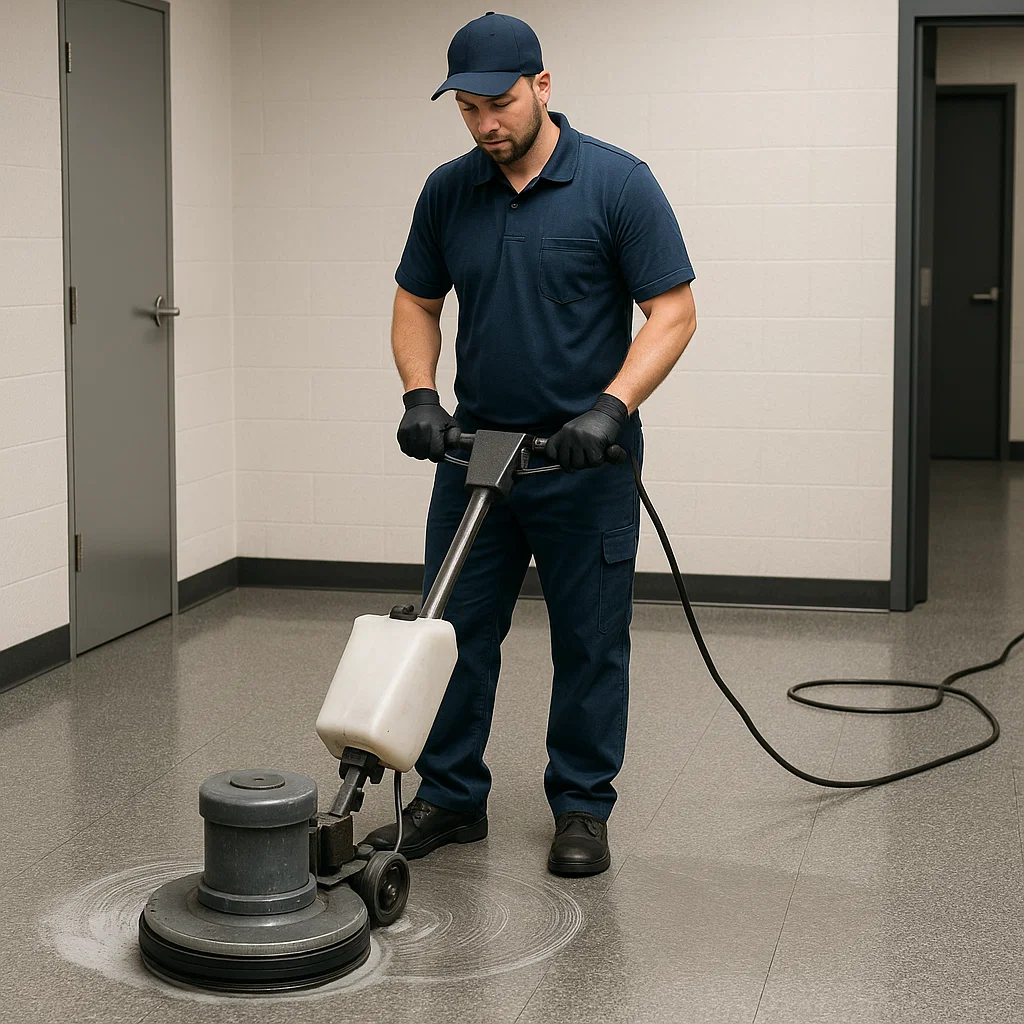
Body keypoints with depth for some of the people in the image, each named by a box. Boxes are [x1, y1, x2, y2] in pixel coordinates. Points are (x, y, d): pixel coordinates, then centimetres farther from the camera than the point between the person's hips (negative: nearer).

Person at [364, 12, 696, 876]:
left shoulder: (618, 183, -11)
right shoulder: (448, 191, 3)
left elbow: (673, 312, -12)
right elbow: (416, 304, 11)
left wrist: (611, 407, -23)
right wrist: (420, 395, -6)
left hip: (584, 457, -4)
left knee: (589, 643, 5)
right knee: (454, 631, 8)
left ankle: (582, 808, 18)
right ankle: (451, 798, 20)